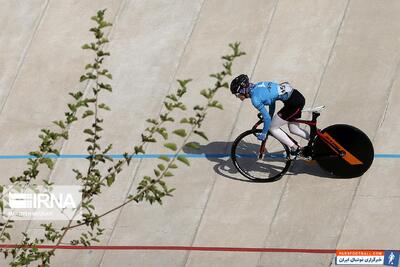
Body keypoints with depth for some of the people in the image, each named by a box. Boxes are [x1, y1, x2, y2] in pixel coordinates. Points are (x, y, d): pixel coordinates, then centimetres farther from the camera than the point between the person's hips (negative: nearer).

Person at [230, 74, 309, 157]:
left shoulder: (255, 98, -17)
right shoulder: (256, 87, 9)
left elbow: (267, 117, -14)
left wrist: (263, 133, 0)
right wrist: (271, 117, 24)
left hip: (294, 102, -9)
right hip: (297, 97, 9)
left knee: (272, 128, 2)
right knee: (293, 129, 23)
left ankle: (295, 148, 9)